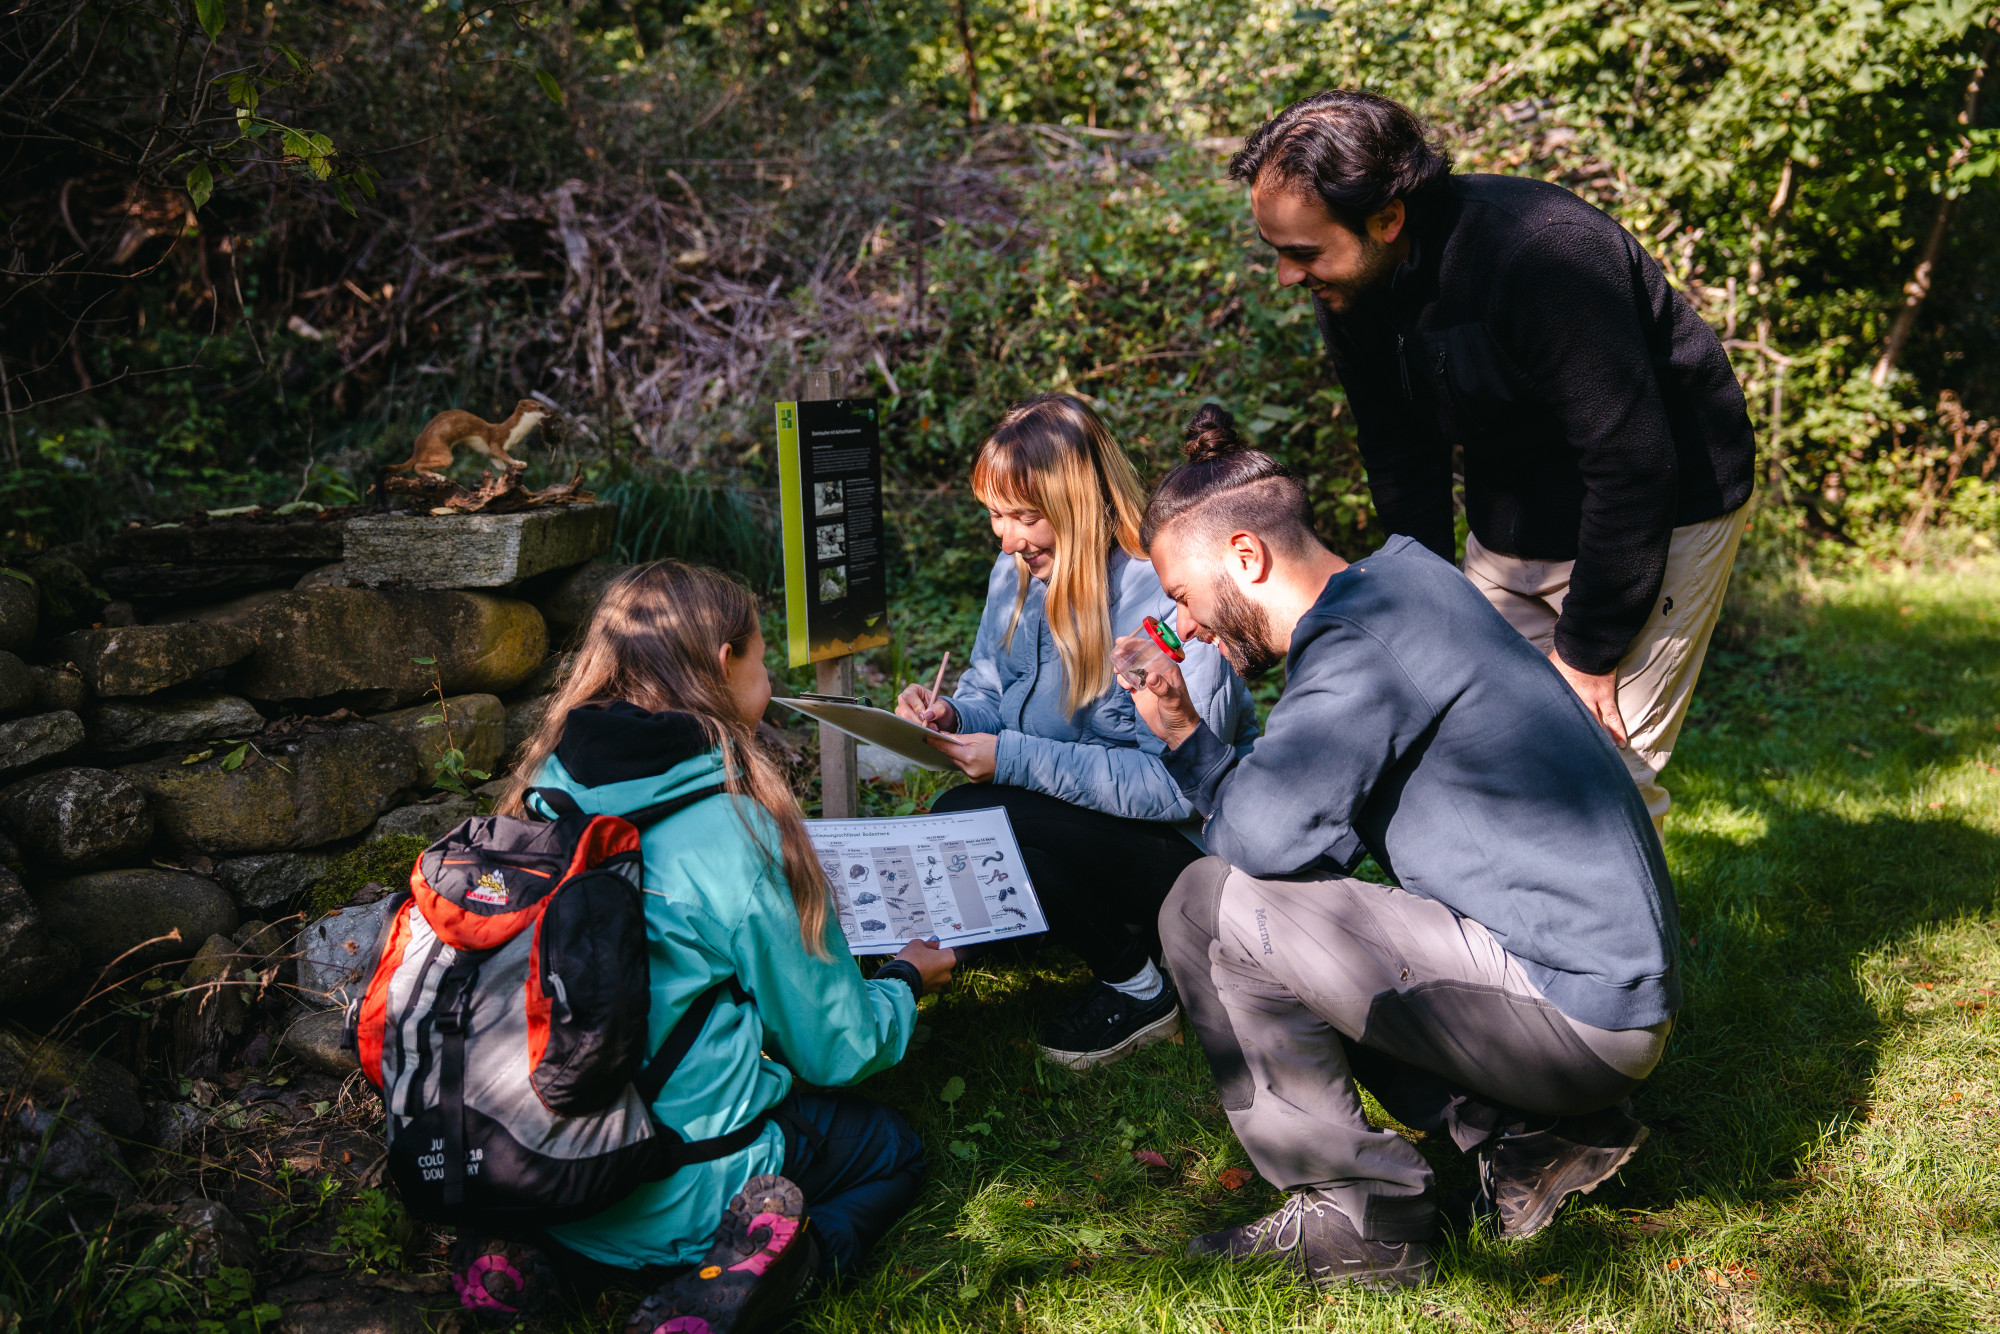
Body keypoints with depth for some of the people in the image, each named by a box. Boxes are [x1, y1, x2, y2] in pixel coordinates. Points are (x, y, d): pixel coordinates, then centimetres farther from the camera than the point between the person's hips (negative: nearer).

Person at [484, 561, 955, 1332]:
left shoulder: (546, 795, -2)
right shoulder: (731, 829, -20)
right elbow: (837, 1050, -9)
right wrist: (905, 980, 13)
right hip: (673, 1199, -6)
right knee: (893, 1148, 21)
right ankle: (780, 1256, -10)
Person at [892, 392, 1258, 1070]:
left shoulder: (1169, 598, -24)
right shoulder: (1018, 571, 0)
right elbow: (990, 690, 11)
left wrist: (1015, 759, -30)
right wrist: (952, 716, -15)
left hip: (1191, 840, -8)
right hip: (1083, 814, 8)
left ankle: (1137, 985, -6)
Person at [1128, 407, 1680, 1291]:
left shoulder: (1367, 637, -18)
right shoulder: (1391, 591, 13)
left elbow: (1267, 833, -28)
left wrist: (1185, 737, -9)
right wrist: (1189, 739, 7)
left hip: (1578, 1014, -10)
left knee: (1210, 909, -14)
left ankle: (1357, 1218, 0)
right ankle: (1532, 1136, 14)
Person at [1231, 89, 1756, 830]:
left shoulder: (1544, 254, -32)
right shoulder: (1348, 289, -9)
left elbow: (1632, 467, -28)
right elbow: (1402, 462, 4)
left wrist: (1587, 656, -21)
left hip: (1660, 513, -7)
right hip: (1509, 527, 7)